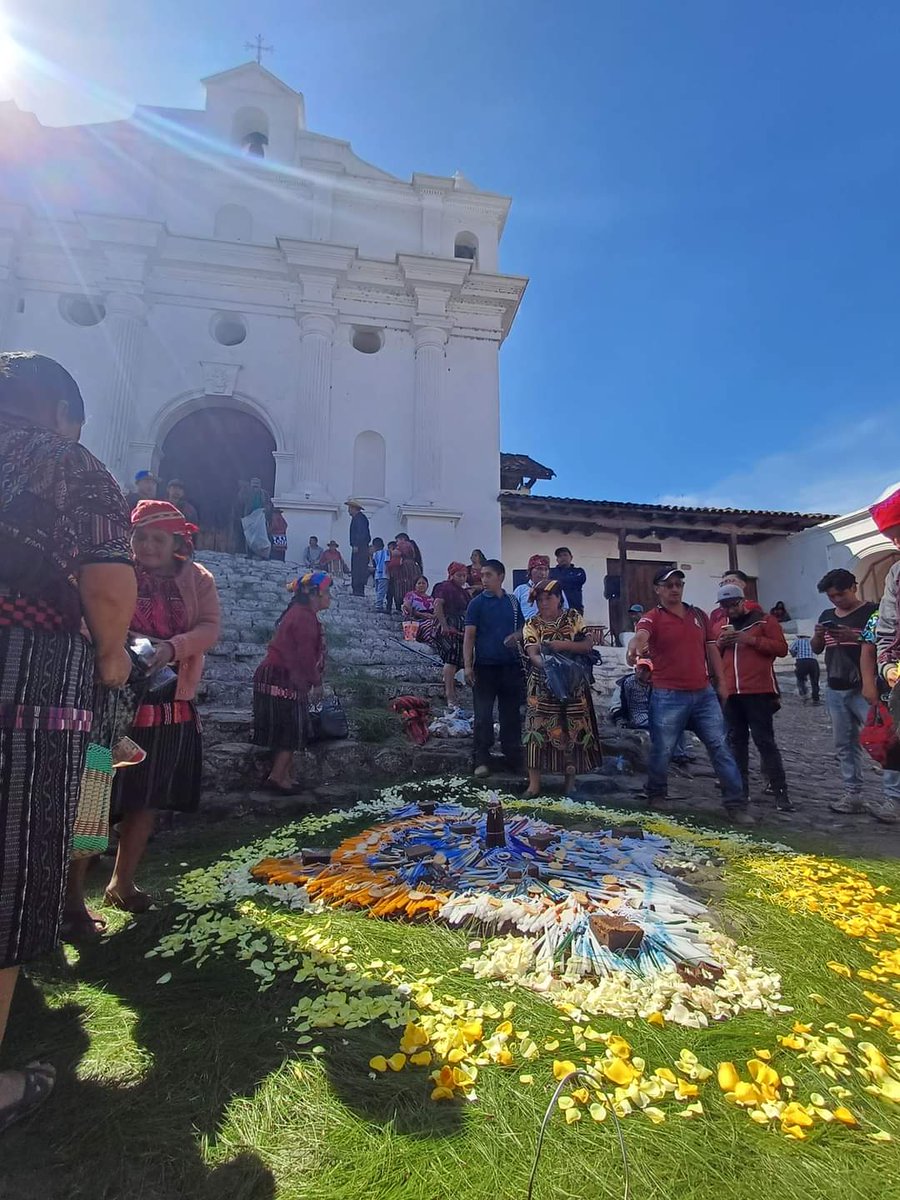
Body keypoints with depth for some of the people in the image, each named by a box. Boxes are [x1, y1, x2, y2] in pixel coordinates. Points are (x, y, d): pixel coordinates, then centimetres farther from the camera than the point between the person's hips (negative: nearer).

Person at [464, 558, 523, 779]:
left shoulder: (513, 601, 9)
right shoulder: (477, 603, 0)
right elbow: (469, 636, -4)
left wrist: (517, 636, -5)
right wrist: (467, 665, -12)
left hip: (511, 665, 3)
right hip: (485, 666, -3)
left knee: (511, 714, 9)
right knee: (483, 714, -2)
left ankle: (513, 757, 20)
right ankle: (482, 760, 7)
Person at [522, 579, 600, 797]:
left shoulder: (573, 617, 1)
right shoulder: (532, 624, 0)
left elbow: (588, 645, -7)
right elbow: (533, 654, -12)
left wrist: (564, 645, -22)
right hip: (542, 686, 0)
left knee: (573, 731, 5)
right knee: (537, 731, -4)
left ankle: (570, 783, 20)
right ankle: (534, 783, 6)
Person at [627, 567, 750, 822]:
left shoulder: (699, 615, 12)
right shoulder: (652, 618, -6)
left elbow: (711, 650, 17)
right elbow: (640, 636, -28)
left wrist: (720, 682, 12)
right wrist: (635, 647, -52)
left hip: (704, 694, 5)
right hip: (669, 697, -4)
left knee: (721, 748, 5)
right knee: (662, 750, 6)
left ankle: (736, 804, 14)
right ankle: (656, 795, 28)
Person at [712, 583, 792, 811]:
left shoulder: (764, 620, 2)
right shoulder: (719, 626, 15)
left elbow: (782, 648, -6)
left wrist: (752, 640, -16)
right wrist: (719, 644, -2)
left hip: (759, 691, -5)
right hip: (729, 692, 5)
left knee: (764, 740, -5)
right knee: (736, 740, 10)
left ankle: (779, 791, 1)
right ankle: (741, 788, 18)